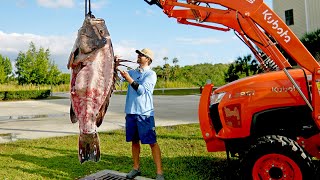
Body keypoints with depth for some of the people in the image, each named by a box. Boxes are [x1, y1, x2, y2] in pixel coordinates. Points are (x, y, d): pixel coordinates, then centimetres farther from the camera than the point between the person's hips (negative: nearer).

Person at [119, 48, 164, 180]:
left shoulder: (151, 74, -3)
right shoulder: (132, 72, 13)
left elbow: (141, 90, -15)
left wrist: (128, 78, -18)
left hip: (145, 113, -6)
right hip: (130, 112, 6)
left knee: (152, 142, -4)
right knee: (134, 141, 13)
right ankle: (136, 168, 27)